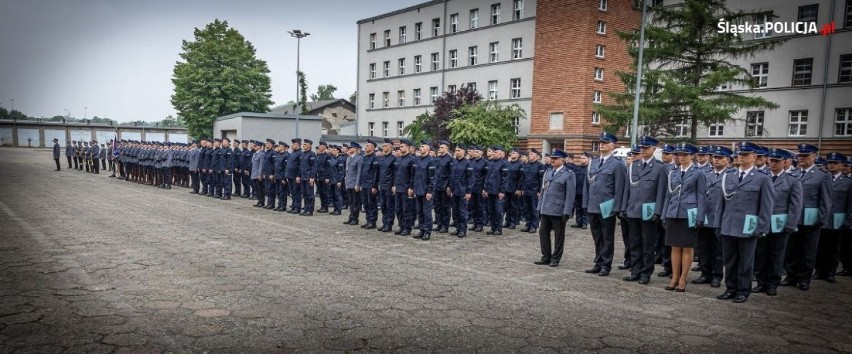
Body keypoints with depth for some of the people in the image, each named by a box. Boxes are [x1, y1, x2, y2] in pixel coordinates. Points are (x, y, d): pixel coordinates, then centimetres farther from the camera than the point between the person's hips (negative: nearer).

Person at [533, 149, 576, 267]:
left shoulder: (569, 174, -6)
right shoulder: (547, 173, 13)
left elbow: (570, 195, -10)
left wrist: (567, 212, -15)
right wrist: (540, 207, 12)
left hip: (558, 211, -6)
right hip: (545, 210, 6)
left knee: (558, 235, 6)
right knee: (543, 232, 8)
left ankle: (555, 259, 16)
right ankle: (546, 257, 19)